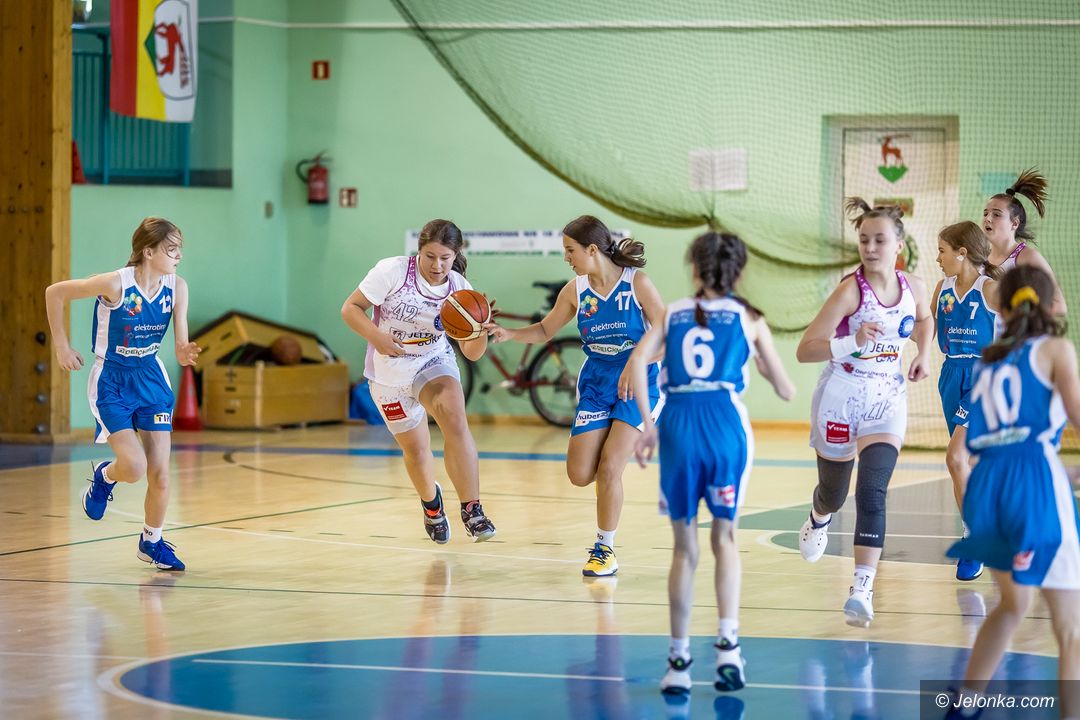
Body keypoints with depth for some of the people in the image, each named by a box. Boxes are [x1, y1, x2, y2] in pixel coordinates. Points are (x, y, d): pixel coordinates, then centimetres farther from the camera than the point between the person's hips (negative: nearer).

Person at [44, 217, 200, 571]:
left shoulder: (177, 287, -11)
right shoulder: (115, 284, -24)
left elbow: (181, 350, -10)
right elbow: (54, 293, -12)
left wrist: (187, 353, -34)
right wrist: (61, 346, -7)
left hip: (151, 379, 4)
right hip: (111, 382, -4)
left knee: (160, 473, 2)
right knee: (134, 468, -17)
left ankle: (151, 542, 25)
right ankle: (104, 476, 20)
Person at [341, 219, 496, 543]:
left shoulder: (459, 289, -12)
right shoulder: (392, 271, -21)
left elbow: (471, 352, -9)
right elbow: (350, 308, -15)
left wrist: (481, 331, -32)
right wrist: (376, 336, -32)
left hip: (434, 363, 0)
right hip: (390, 373, 0)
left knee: (456, 422, -29)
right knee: (416, 450, 9)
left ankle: (472, 511, -26)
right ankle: (430, 502, 43)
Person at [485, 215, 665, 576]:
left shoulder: (637, 283, -13)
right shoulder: (575, 290, 0)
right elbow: (546, 330, 12)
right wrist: (508, 333, -5)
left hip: (637, 383, -4)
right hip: (596, 381, 4)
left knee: (608, 469, -15)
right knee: (579, 475, -5)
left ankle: (605, 550, 1)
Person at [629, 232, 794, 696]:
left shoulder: (672, 315, 15)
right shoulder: (748, 320, 13)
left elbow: (637, 364, -2)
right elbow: (786, 392, 16)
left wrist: (648, 427, 0)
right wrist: (764, 366, 36)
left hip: (679, 426, 1)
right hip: (727, 423, -1)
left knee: (684, 548, 11)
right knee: (725, 538, 15)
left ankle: (679, 660, 11)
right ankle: (728, 643, -3)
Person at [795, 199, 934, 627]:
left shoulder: (912, 288, -2)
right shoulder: (850, 291, -17)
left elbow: (924, 319, 25)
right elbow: (804, 350, -20)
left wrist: (924, 354, 8)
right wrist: (853, 342, -33)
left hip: (887, 399, 2)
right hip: (842, 395, -2)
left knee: (872, 493, -14)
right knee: (834, 492, 15)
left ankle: (863, 588, -17)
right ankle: (819, 518, 53)